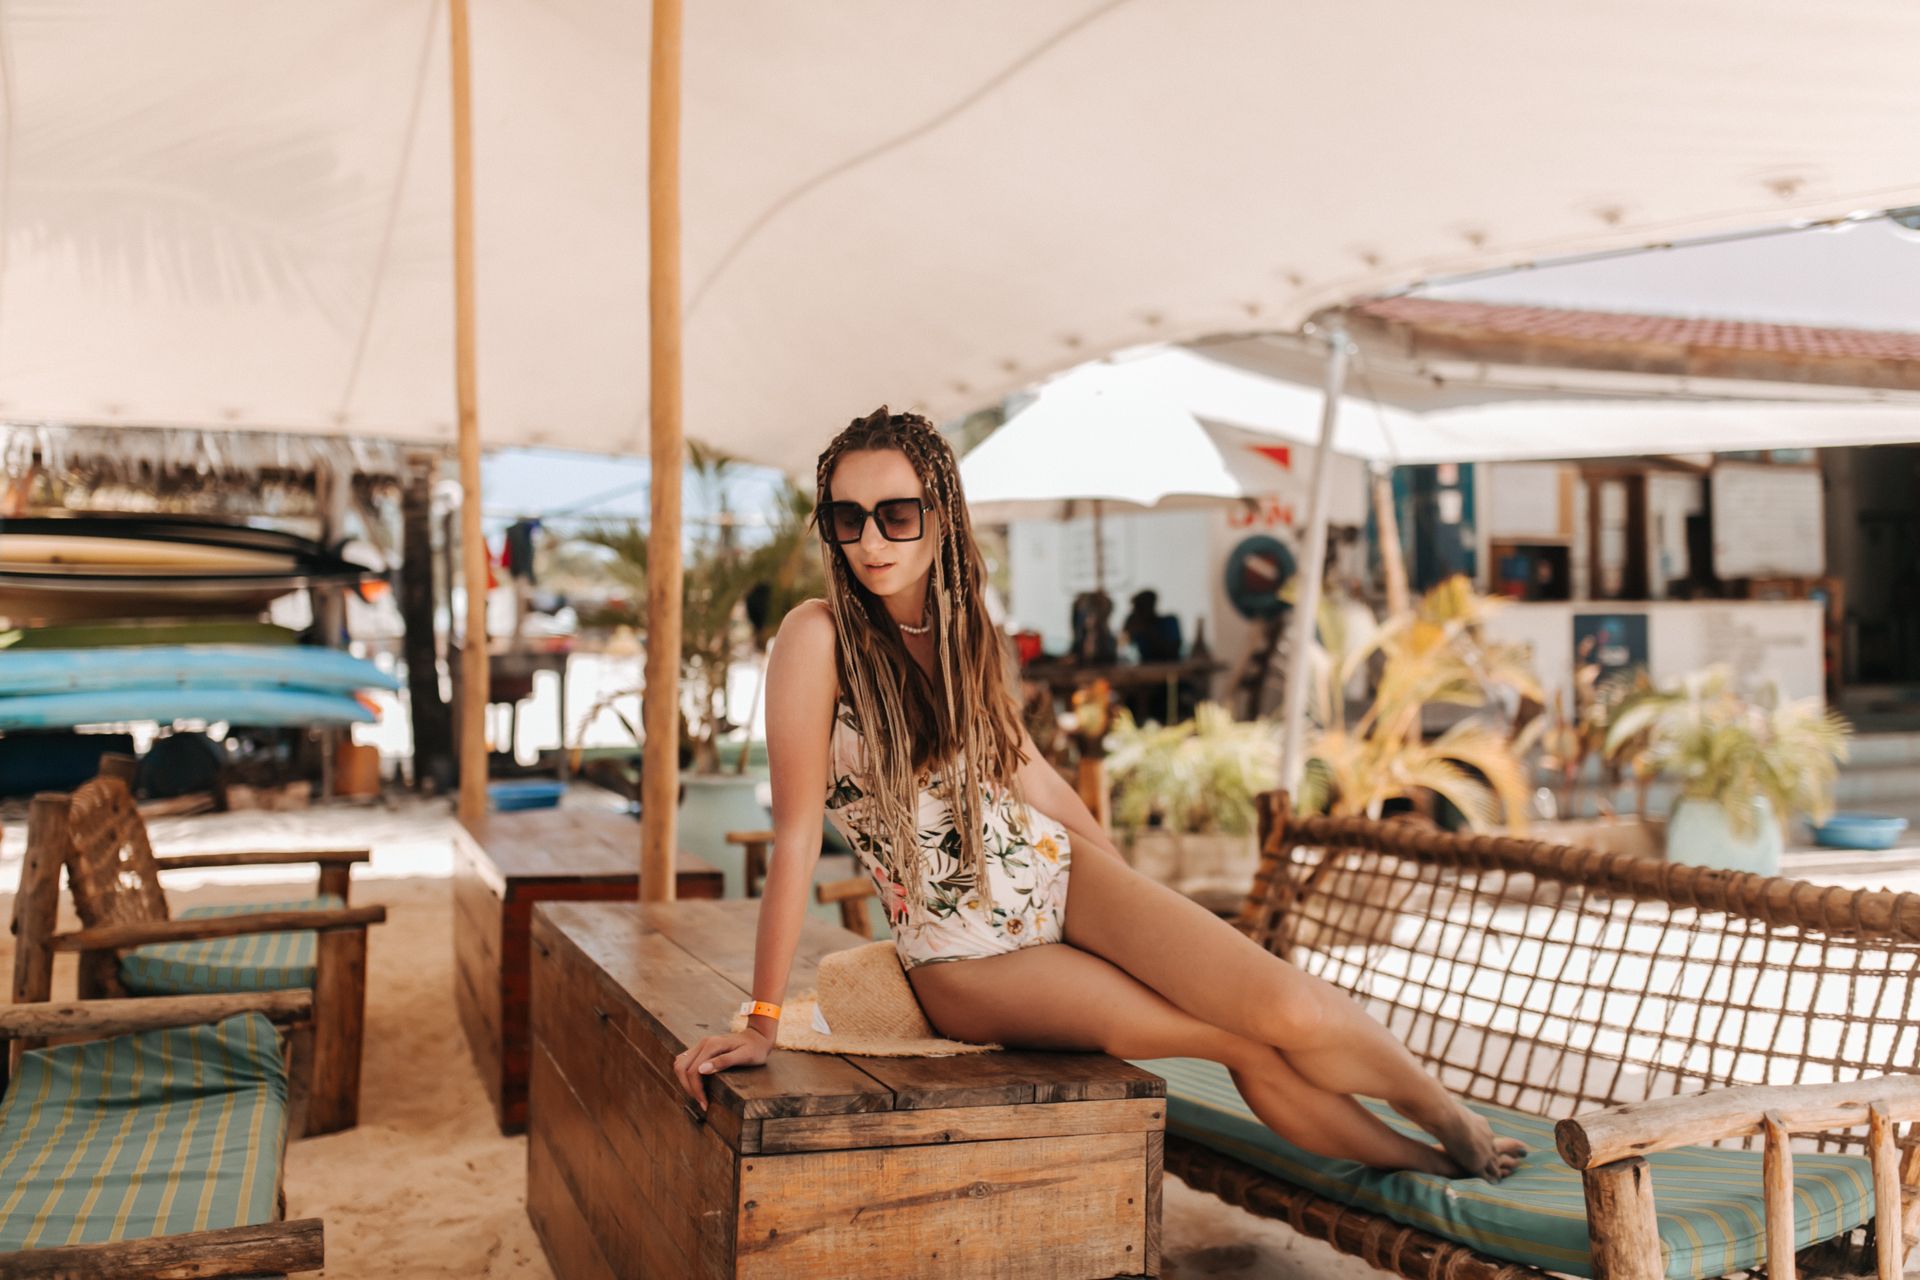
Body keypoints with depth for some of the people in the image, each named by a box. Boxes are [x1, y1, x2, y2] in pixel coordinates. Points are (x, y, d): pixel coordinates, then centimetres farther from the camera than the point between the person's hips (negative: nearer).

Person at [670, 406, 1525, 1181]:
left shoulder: (960, 626, 0)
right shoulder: (817, 637, -18)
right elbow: (795, 835, -18)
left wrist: (1138, 904, 21)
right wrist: (761, 1022, -16)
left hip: (1059, 872, 4)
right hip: (964, 954, -4)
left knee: (1292, 1008, -14)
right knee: (1248, 1045, -12)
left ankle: (1458, 1127, 12)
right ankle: (1416, 1164, 13)